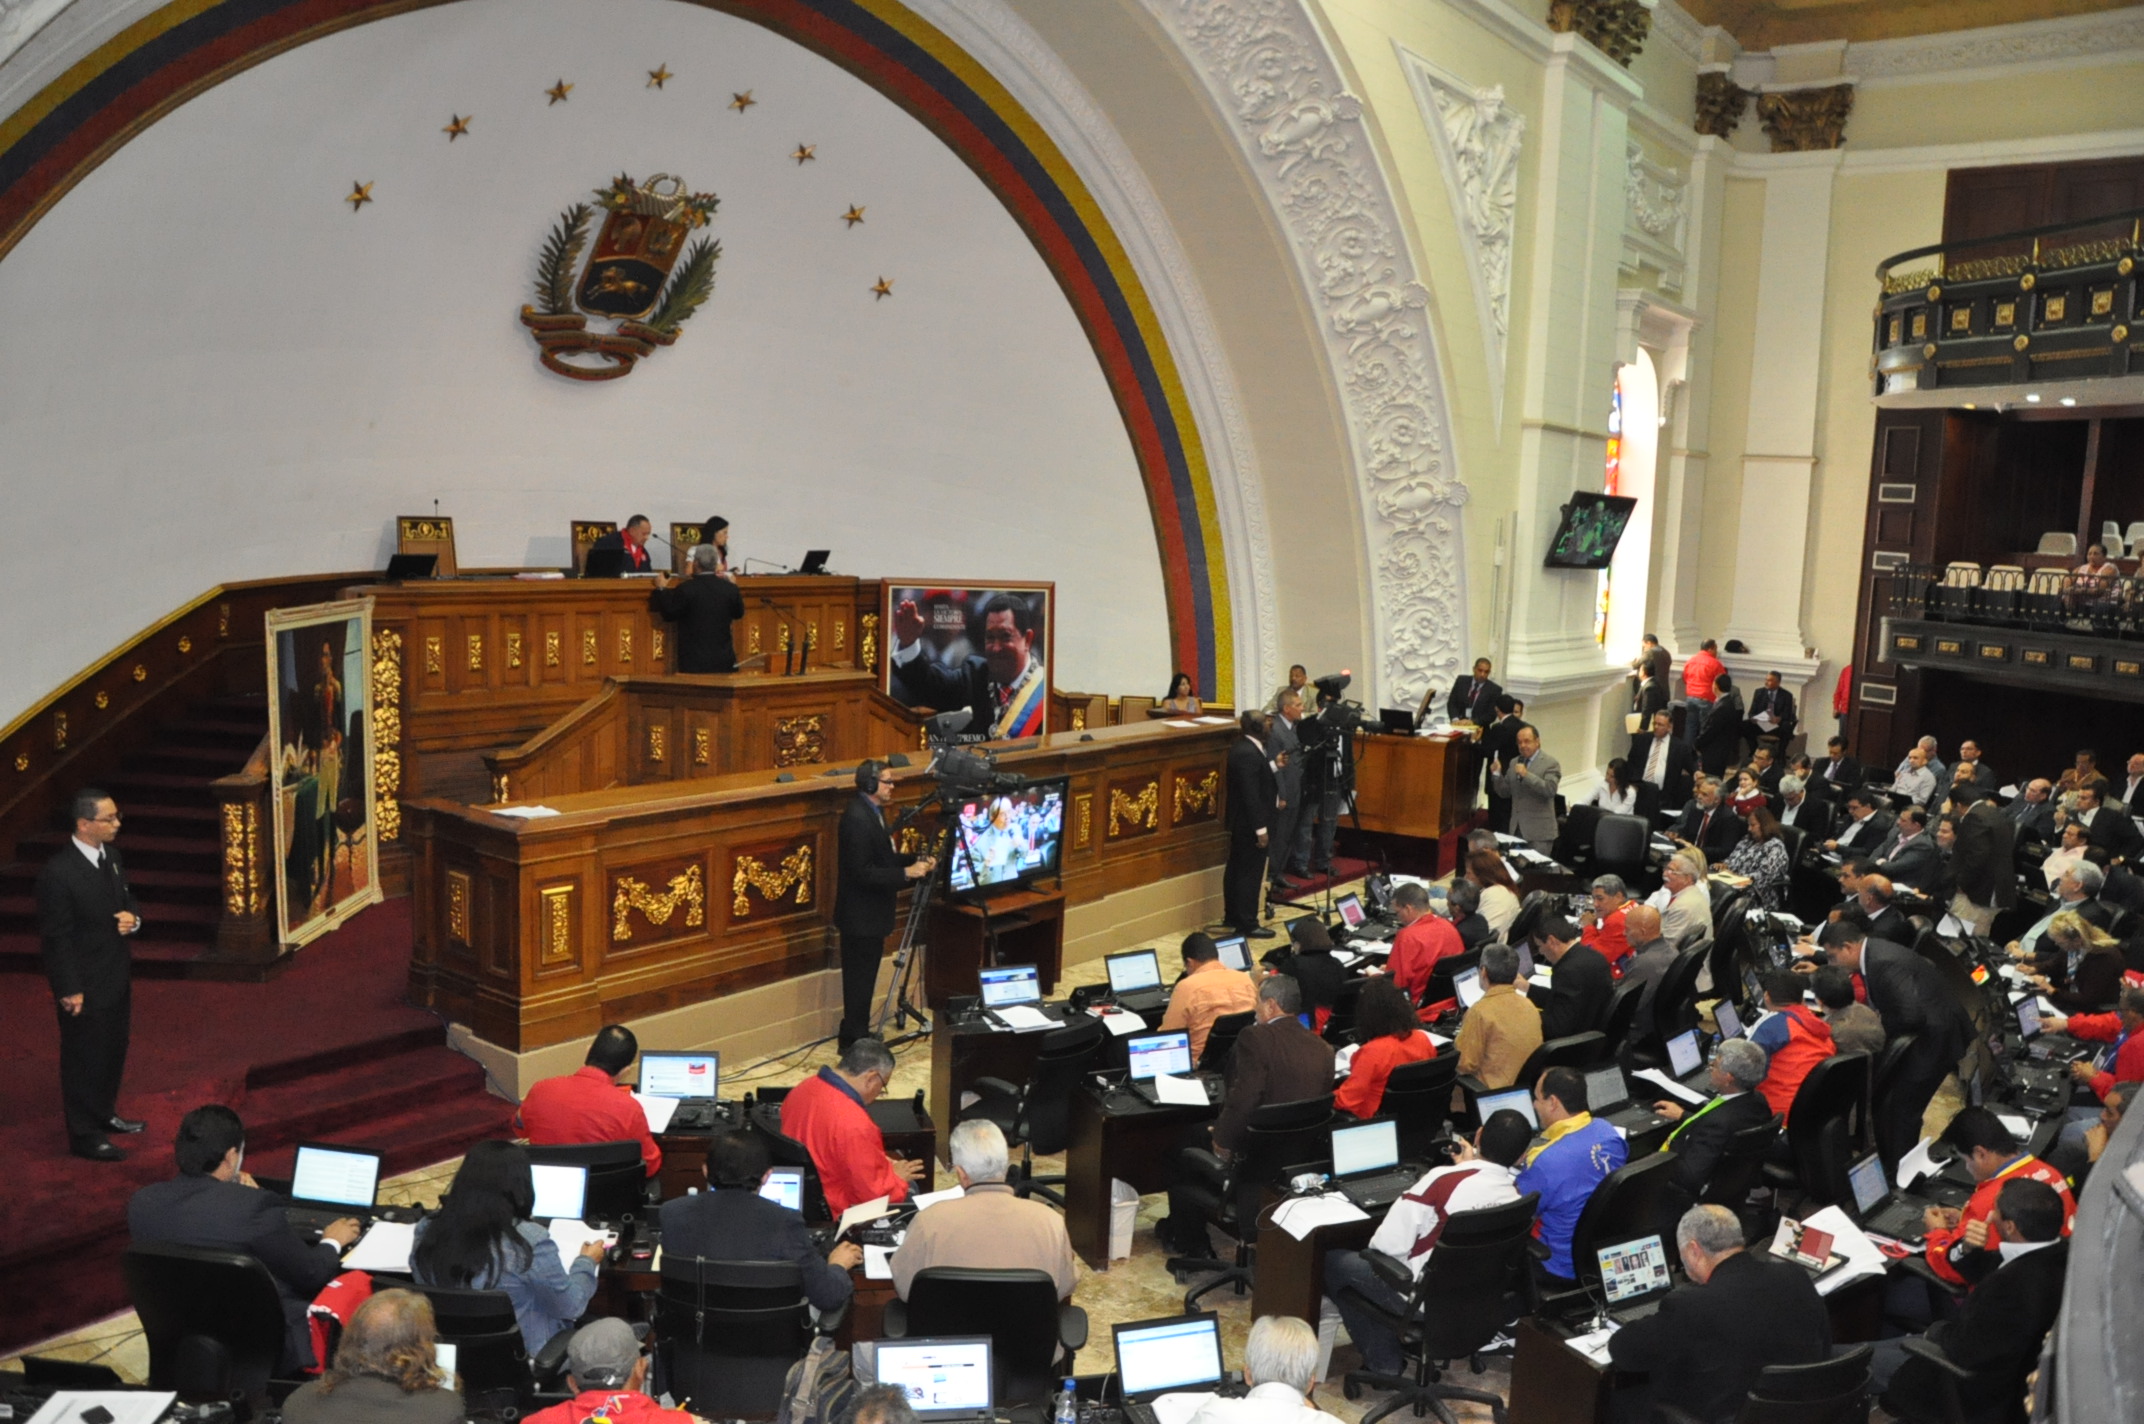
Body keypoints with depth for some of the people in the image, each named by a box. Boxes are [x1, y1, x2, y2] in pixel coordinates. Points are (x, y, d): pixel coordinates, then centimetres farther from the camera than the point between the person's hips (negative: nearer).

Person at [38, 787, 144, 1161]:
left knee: (114, 1049, 21)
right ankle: (85, 1134, 21)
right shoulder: (58, 873, -23)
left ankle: (104, 1113, 41)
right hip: (85, 985, -8)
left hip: (117, 976, 8)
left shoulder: (111, 855, 2)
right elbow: (55, 937, -19)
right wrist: (69, 990, -18)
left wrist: (133, 917, -7)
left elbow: (128, 898, 16)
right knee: (85, 1058, 6)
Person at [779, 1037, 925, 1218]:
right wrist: (897, 1177, -3)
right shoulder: (853, 1124, -34)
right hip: (835, 1212, -8)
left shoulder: (803, 1088, -7)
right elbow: (873, 1192, -24)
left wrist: (879, 1159, 11)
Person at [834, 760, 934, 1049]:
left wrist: (915, 861, 2)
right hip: (861, 914, -10)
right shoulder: (857, 817, -23)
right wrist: (906, 873, -26)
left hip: (869, 912, 10)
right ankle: (854, 1040, 11)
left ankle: (857, 1034, 30)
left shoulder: (872, 811, 8)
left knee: (864, 977, 18)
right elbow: (862, 872, -27)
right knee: (860, 978, 1)